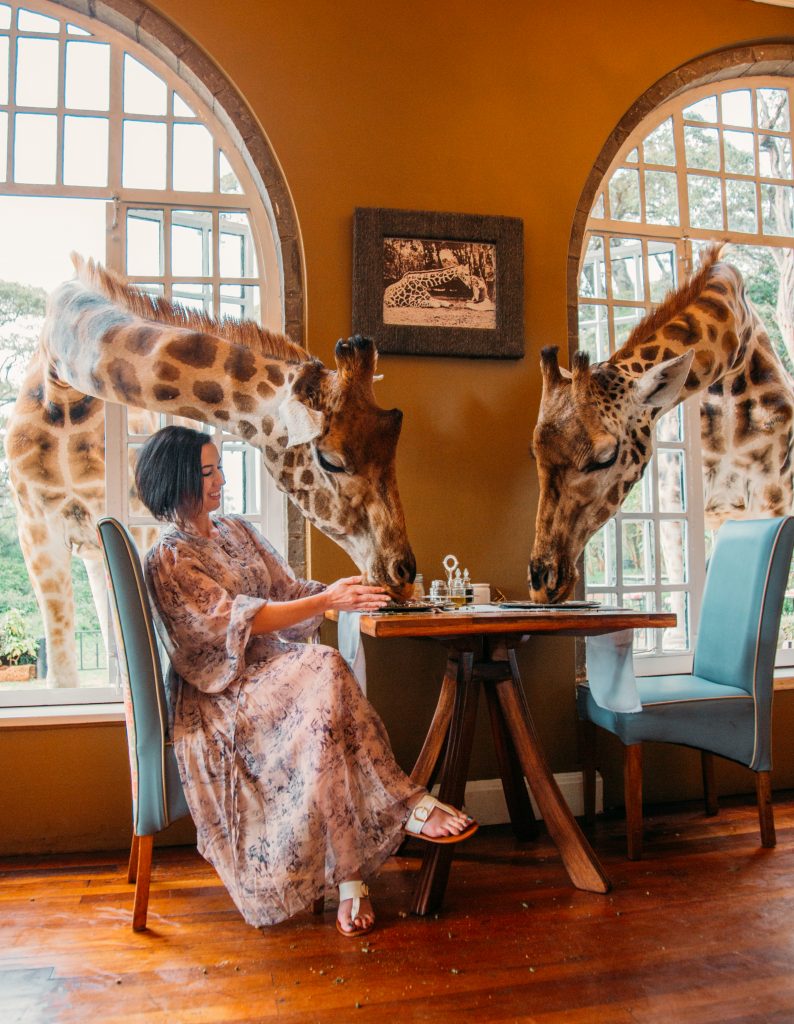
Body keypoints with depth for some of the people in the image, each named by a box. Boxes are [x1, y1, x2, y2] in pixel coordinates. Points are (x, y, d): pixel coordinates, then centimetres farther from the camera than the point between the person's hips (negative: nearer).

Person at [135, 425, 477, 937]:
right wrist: (327, 601, -25)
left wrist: (340, 592, -8)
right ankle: (410, 807, -25)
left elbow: (290, 589, 12)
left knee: (327, 696, -29)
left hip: (272, 668, 6)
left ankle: (351, 878, -27)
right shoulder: (169, 560, -7)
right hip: (222, 694, -6)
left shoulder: (237, 530, 15)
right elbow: (238, 620, -18)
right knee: (325, 668, -32)